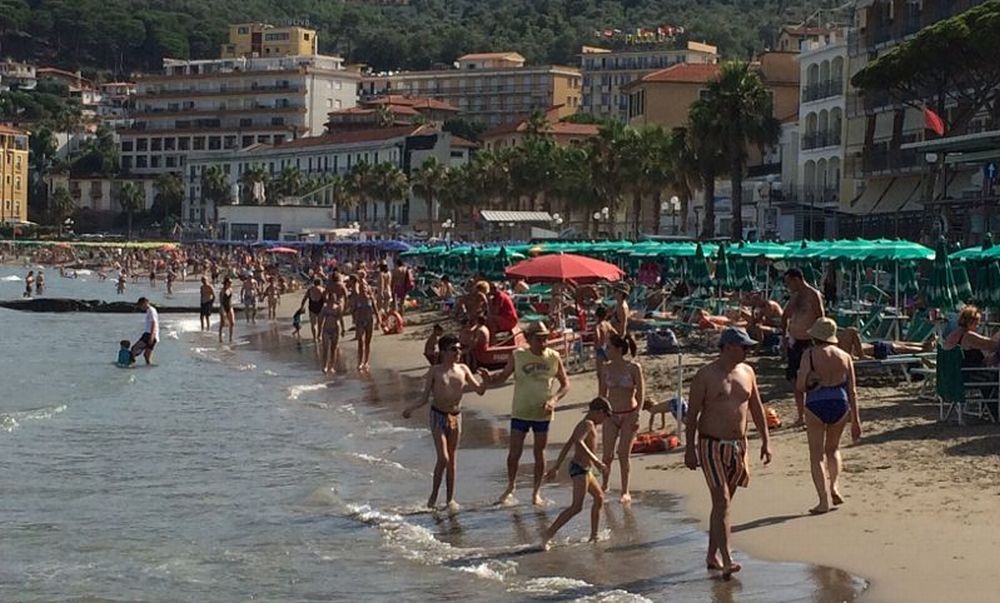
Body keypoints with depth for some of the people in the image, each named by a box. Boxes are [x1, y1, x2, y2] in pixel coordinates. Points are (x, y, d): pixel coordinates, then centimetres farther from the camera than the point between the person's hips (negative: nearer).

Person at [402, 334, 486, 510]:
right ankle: (433, 495, 5)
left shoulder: (463, 369, 3)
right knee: (443, 458, -12)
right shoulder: (435, 371, -7)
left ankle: (450, 499, 15)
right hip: (438, 416, -4)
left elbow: (480, 390, 7)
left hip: (455, 416, 4)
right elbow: (425, 398, -6)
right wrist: (412, 408, -23)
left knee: (452, 459, 8)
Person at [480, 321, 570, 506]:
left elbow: (565, 384, 2)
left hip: (543, 413, 1)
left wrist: (554, 400, -15)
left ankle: (536, 492, 19)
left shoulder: (553, 357, -5)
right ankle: (510, 487, 21)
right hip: (520, 412, -1)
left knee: (539, 453, 8)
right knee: (514, 451, 1)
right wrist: (490, 378, -19)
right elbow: (503, 375, 3)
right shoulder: (518, 356, -8)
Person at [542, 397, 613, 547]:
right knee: (577, 506, -16)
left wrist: (556, 467, 22)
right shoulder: (588, 424, -13)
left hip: (585, 469, 11)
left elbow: (568, 445, 18)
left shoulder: (582, 425, 15)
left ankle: (593, 536, 30)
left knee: (599, 497, 23)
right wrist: (595, 460, -34)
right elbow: (578, 442, -31)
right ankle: (549, 534, -21)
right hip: (580, 468, -11)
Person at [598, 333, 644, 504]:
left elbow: (640, 394, -6)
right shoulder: (607, 368, 3)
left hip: (629, 415, -3)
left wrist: (636, 415, -12)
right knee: (607, 455, 1)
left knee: (623, 454, -3)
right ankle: (604, 485, 22)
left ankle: (625, 491, 9)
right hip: (611, 415, 3)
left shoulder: (634, 368, -9)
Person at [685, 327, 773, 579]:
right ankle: (727, 561, -18)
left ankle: (712, 555, 23)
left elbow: (756, 408, 16)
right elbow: (692, 414, -8)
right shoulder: (705, 375, -9)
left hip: (738, 445, 6)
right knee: (721, 501, -13)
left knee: (724, 502, 12)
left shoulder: (747, 373, 8)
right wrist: (690, 449, -12)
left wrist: (766, 440, 11)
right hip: (712, 445, -6)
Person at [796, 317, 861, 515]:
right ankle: (835, 486, 8)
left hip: (816, 405, -4)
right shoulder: (845, 357, 6)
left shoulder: (810, 355, -5)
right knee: (833, 449, 25)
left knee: (817, 455, 3)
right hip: (840, 404, 4)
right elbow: (852, 391, 6)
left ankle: (823, 500, -4)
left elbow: (800, 386, -11)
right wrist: (856, 420, 9)